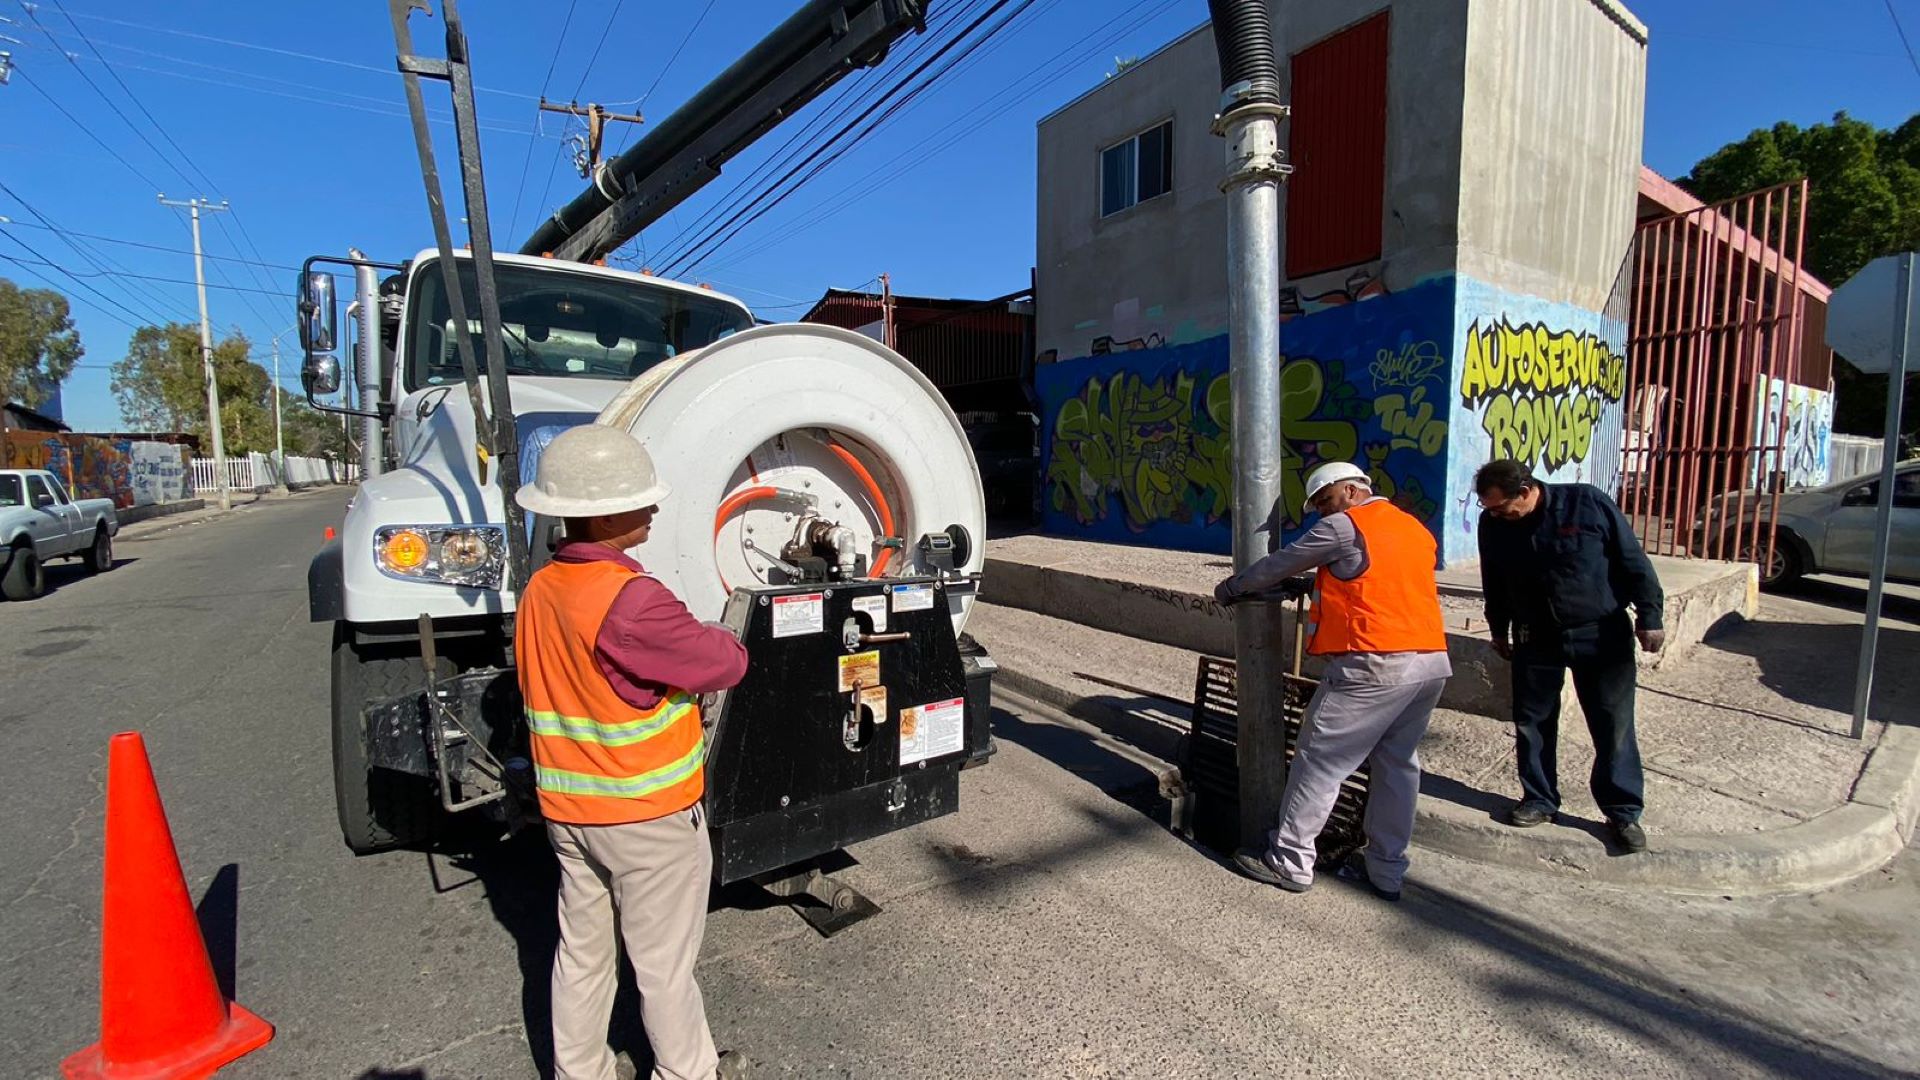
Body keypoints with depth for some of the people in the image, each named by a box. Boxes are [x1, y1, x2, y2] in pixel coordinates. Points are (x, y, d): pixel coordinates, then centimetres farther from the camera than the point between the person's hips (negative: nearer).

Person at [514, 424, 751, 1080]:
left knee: (581, 951, 22)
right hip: (649, 812, -7)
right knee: (663, 961, 13)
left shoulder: (539, 590, 0)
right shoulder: (629, 599, -28)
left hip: (567, 809, 8)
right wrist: (713, 639, 1)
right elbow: (725, 663, -22)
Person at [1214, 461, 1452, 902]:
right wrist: (1311, 585, 26)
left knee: (1319, 761, 1)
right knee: (1397, 764, 15)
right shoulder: (1415, 529, 19)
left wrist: (1231, 588, 14)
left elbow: (1281, 564, 1)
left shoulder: (1344, 526, -5)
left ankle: (1291, 861, 9)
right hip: (1432, 663, 9)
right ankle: (1385, 871, 23)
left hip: (1376, 666, -8)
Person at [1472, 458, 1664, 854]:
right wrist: (1499, 630, 16)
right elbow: (1494, 585, 9)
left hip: (1602, 635, -3)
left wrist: (1648, 616, -8)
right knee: (1532, 723, 8)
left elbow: (1633, 560, -8)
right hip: (1535, 639, 3)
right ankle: (1539, 799, 23)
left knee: (1614, 726, 5)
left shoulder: (1588, 502, -16)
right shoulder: (1493, 524, -7)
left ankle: (1624, 811, 18)